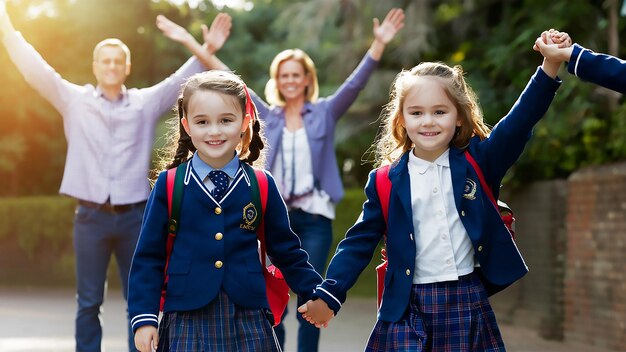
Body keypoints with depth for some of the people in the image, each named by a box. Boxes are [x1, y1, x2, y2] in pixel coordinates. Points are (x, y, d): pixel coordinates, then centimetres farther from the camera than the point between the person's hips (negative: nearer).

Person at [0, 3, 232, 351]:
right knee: (89, 303, 4)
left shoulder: (147, 102, 7)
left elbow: (182, 80, 4)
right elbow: (36, 69, -1)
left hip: (134, 216, 1)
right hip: (91, 216, -1)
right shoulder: (74, 100, 4)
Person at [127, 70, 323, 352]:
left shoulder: (262, 186, 4)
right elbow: (148, 257, 1)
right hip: (187, 321, -1)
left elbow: (286, 252, 12)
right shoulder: (169, 186, -1)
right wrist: (144, 317, -4)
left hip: (248, 321, 1)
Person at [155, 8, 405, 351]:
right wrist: (192, 43, 2)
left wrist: (379, 44, -21)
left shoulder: (325, 112, 4)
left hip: (314, 217, -2)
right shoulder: (267, 116, 9)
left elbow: (356, 82, -7)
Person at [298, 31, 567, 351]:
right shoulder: (386, 181, 2)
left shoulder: (478, 162, 2)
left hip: (468, 304, 1)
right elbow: (360, 241, 5)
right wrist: (329, 295, -3)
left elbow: (521, 120, -9)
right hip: (407, 309, 0)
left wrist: (550, 65, -22)